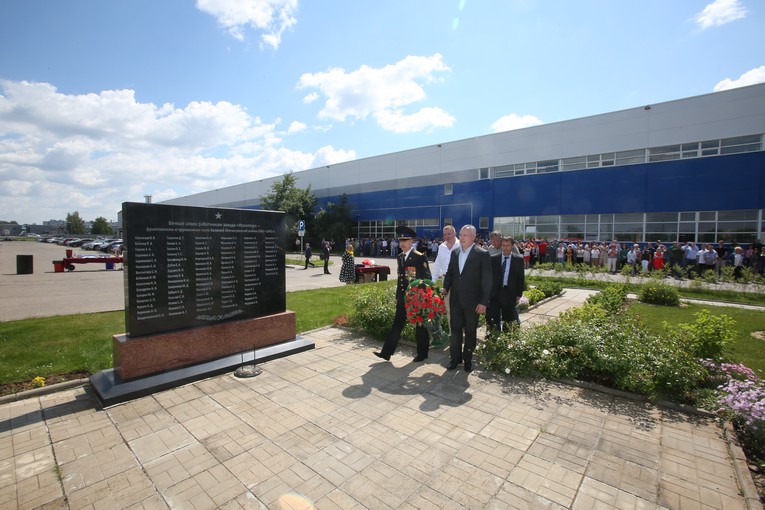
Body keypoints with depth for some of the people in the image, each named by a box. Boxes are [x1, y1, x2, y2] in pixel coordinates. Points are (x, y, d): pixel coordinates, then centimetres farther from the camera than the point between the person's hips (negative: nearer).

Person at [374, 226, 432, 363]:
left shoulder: (420, 257, -12)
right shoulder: (400, 257, 10)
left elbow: (427, 278, -11)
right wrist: (398, 296, 15)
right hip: (403, 298, 6)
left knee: (420, 326, 9)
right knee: (397, 325, 9)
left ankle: (422, 354, 25)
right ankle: (386, 352, 14)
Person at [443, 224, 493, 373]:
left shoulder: (482, 254, -9)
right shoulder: (455, 253, 7)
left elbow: (487, 280, -10)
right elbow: (449, 272, 14)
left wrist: (483, 302, -13)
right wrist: (445, 288, -1)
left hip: (472, 301, -4)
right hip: (456, 299, 4)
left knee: (470, 331, 11)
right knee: (455, 329, 9)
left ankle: (468, 360, 27)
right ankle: (455, 358, 24)